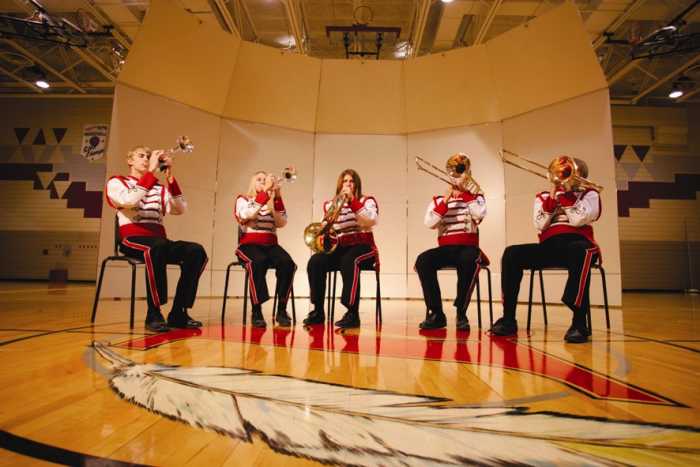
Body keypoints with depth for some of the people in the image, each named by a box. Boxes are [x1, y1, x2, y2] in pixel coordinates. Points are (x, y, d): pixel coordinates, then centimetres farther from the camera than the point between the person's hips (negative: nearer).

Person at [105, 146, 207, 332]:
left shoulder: (158, 188, 21)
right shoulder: (116, 182, 10)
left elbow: (180, 209, 2)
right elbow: (129, 200, -15)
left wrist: (170, 177, -5)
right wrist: (151, 171, -13)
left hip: (159, 241, 4)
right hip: (132, 239, -4)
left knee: (196, 251, -23)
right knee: (157, 247, -39)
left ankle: (178, 313, -17)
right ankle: (154, 314, -29)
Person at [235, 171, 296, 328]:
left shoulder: (273, 202, 18)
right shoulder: (242, 199, 9)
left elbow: (281, 223, 0)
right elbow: (247, 215, -15)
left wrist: (277, 198, -10)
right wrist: (265, 191, -18)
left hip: (270, 245, 3)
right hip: (249, 245, -3)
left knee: (287, 263, -28)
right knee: (258, 262, -37)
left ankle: (281, 310, -17)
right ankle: (256, 311, -27)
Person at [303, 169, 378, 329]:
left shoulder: (367, 201, 6)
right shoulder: (331, 205, 15)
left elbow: (371, 222, -15)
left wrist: (352, 201, -20)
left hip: (363, 246, -3)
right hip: (340, 247, 4)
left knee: (349, 261, -37)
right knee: (315, 261, -24)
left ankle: (352, 313, -33)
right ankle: (318, 311, -13)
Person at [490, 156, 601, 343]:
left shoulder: (589, 194, 16)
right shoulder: (544, 196, 22)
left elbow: (578, 220, -6)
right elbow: (540, 225, 4)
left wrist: (565, 190, 0)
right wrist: (553, 195, 0)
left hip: (577, 244, -3)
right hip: (549, 246, 3)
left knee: (579, 251, -40)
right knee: (511, 253, -22)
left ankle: (579, 323, -34)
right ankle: (509, 319, -20)